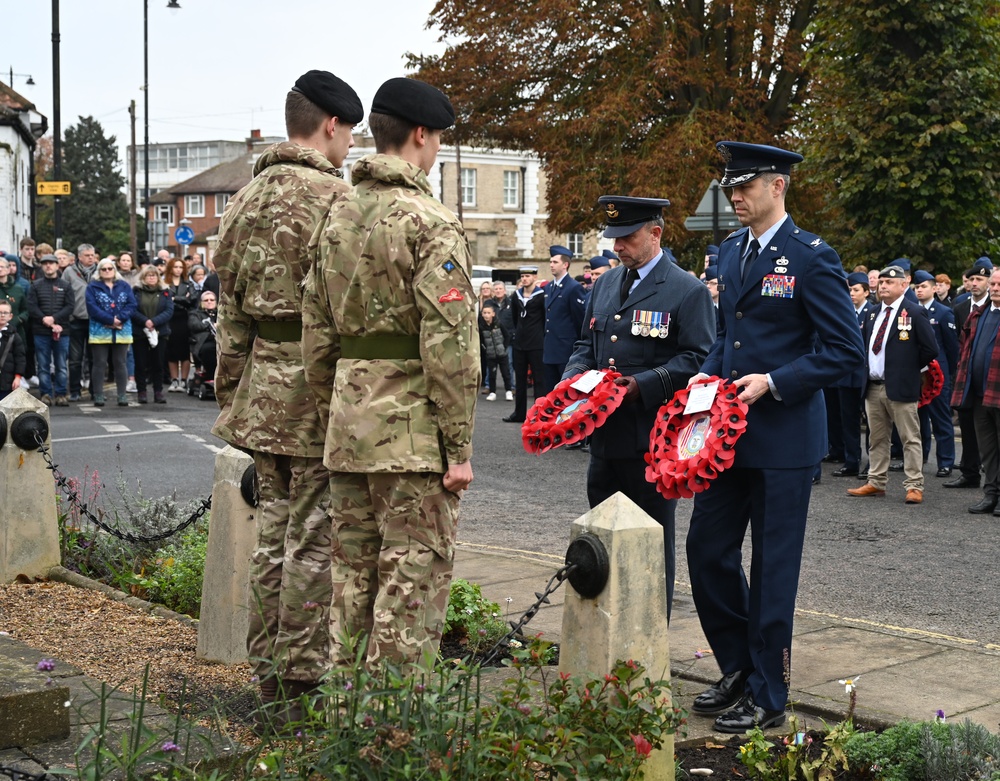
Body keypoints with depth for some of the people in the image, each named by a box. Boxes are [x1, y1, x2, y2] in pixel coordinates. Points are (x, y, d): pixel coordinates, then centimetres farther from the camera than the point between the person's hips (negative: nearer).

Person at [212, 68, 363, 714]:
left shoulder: (247, 199, 13)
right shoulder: (334, 197, -12)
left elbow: (230, 305, 14)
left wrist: (231, 393, 18)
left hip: (261, 382, 8)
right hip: (321, 387, -8)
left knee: (274, 532, 15)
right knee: (314, 539, -1)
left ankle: (268, 676, 23)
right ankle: (301, 686, 5)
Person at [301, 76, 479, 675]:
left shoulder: (338, 216, 12)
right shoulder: (431, 223, -13)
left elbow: (318, 332, 15)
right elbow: (449, 345, -17)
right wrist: (459, 446, -14)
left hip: (349, 424, 8)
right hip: (413, 428, -8)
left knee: (353, 574, 16)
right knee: (413, 579, 0)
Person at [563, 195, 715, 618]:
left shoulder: (688, 291, -6)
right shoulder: (604, 284, 15)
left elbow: (697, 359, -11)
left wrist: (643, 385, -21)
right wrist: (574, 374, 1)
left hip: (651, 438, -7)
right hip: (605, 434, 7)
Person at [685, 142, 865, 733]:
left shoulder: (812, 257, -12)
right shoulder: (731, 251, 11)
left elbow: (847, 350, -13)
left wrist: (772, 383, -19)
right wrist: (708, 374, 5)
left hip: (783, 436, -7)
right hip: (729, 429, 7)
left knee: (772, 567, 2)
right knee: (707, 550, 10)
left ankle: (767, 696, 16)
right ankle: (739, 668, 29)